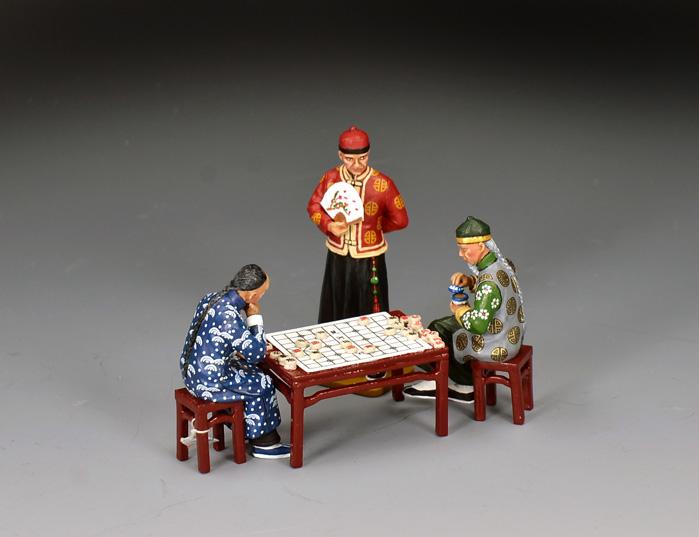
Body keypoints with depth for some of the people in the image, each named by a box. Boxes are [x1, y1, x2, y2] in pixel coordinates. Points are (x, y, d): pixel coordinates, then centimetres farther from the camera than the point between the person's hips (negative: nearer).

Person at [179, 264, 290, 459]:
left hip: (192, 372, 8)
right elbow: (256, 353, -20)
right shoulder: (228, 315, -28)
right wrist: (254, 317, -11)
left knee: (253, 372, 21)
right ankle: (264, 442, 27)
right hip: (209, 383, -8)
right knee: (263, 385, 9)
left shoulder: (212, 297, 0)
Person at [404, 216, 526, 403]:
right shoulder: (501, 261, -3)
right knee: (438, 326, 16)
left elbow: (478, 325, -33)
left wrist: (459, 310, -14)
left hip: (497, 347, -9)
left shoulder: (489, 281, -31)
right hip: (511, 334, 9)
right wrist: (469, 281, -1)